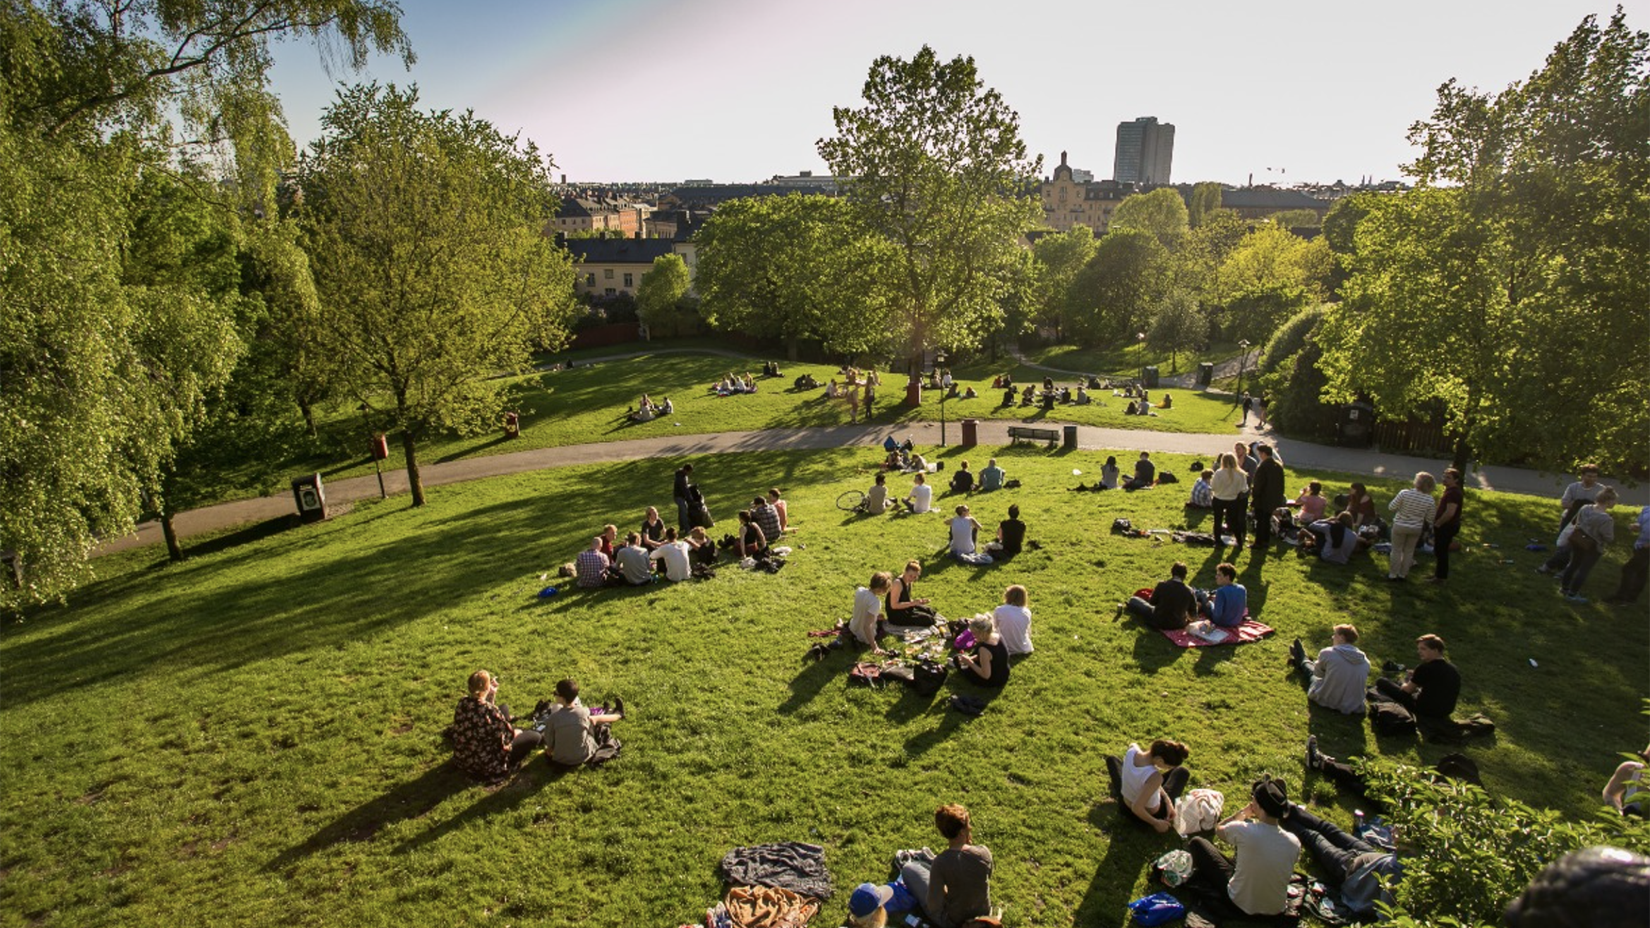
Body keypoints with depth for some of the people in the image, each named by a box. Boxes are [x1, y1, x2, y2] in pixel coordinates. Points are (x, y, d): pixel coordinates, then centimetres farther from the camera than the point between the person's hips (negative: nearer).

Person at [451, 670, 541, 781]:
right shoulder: (489, 710, -32)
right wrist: (516, 732, 3)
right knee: (534, 736, 4)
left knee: (504, 709, 18)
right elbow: (509, 735, -18)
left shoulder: (463, 702, -10)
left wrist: (493, 693, 1)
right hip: (484, 766, -8)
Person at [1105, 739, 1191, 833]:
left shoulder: (1131, 751, -25)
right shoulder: (1155, 777, -40)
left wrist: (1167, 799, -7)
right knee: (1182, 772, 16)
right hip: (1151, 815, -4)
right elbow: (1136, 808, -36)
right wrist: (1156, 823, -18)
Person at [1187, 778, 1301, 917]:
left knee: (1197, 842, 12)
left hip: (1241, 905, -4)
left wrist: (1243, 812, 5)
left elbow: (1218, 830, -4)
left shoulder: (1243, 830, -29)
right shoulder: (1294, 843, -20)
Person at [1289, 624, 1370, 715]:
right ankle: (1301, 662, 58)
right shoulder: (1365, 661, -6)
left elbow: (1318, 673, 0)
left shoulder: (1327, 653, -18)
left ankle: (1302, 661, 60)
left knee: (1312, 672, 26)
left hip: (1327, 702, -4)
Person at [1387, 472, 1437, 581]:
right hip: (1416, 528, 2)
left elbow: (1391, 507, -13)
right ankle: (1402, 575, 27)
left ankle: (1393, 574, 19)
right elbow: (1429, 519, -4)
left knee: (1397, 550, 13)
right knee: (1409, 551, 18)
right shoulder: (1429, 499, -13)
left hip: (1400, 526, -2)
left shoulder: (1405, 493, -22)